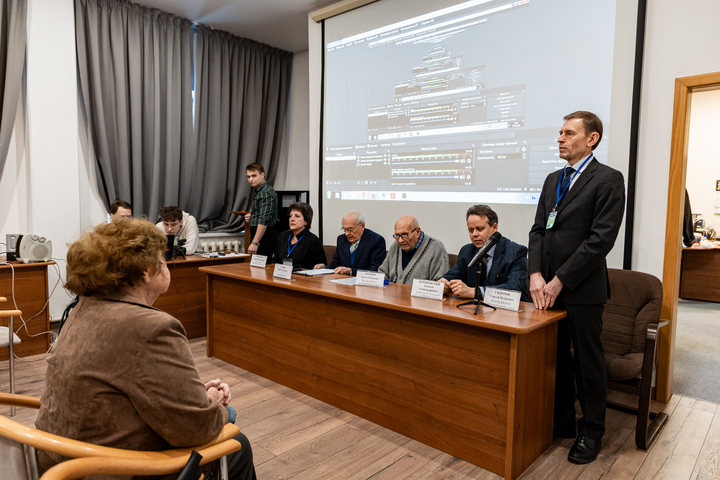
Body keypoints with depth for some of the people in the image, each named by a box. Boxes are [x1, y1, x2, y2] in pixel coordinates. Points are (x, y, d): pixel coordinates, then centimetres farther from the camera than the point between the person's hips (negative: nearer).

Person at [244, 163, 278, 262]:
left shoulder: (266, 192, -15)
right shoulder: (260, 190, 17)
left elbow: (264, 220, -23)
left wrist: (255, 242, -26)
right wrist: (251, 217, 8)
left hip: (265, 234, -10)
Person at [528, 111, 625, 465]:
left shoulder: (608, 179, -7)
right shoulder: (553, 180, 14)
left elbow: (601, 238, -15)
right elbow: (539, 230, 9)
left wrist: (559, 280, -15)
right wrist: (536, 274, -5)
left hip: (583, 290, -6)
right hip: (549, 287, 6)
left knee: (588, 363, 8)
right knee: (556, 358, 14)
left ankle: (591, 432, 25)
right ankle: (562, 422, 31)